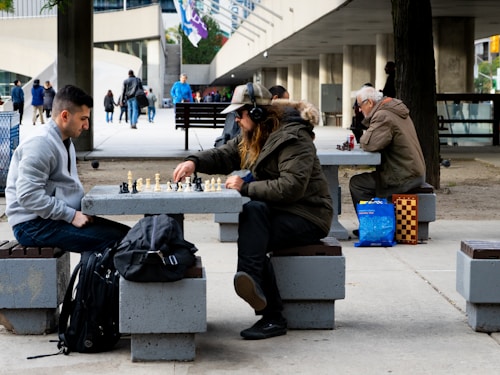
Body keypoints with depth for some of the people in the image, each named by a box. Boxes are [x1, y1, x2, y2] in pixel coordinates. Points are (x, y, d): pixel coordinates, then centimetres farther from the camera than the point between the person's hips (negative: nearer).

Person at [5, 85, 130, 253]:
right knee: (114, 239, -23)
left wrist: (82, 210, 6)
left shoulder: (65, 142, 17)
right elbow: (29, 196, -24)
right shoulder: (40, 144, -16)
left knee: (125, 233, -4)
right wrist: (71, 215, -21)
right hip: (33, 225, -10)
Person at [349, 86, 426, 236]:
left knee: (357, 183, -6)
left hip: (403, 178, -11)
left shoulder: (382, 116, -17)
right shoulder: (397, 110, 16)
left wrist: (364, 136, -5)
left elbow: (369, 143, -28)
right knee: (365, 180, 23)